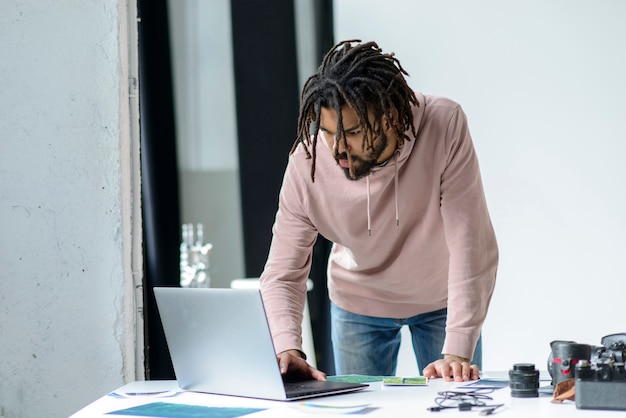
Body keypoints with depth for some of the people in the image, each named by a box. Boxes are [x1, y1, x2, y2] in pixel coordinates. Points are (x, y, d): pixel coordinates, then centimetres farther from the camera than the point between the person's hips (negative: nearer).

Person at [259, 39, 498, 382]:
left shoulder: (444, 125, -34)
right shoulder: (307, 161, -29)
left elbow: (471, 246, -33)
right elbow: (281, 275, -22)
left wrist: (458, 351, -40)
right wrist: (287, 348, -40)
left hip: (442, 300, -1)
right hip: (359, 301, 1)